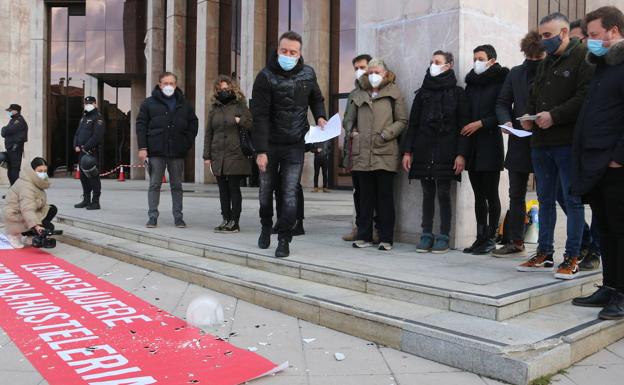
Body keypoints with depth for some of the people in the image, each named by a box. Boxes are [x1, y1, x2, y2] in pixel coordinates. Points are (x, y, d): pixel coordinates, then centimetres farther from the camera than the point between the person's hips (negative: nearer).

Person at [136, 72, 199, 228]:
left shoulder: (184, 104, 10)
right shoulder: (149, 103, 4)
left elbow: (193, 124, 12)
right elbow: (141, 125, 1)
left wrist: (187, 143, 1)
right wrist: (142, 147, -7)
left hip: (177, 152, 2)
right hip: (156, 152, -1)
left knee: (177, 186, 7)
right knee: (154, 185, 2)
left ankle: (178, 216, 14)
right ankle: (153, 216, 8)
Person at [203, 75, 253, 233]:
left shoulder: (240, 106, 3)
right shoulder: (214, 109, 14)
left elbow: (251, 125, 0)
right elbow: (208, 134, 13)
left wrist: (239, 120, -15)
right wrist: (207, 156, 7)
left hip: (235, 155, -4)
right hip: (217, 157, 4)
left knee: (234, 189, -1)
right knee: (223, 189, 8)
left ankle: (235, 222, 4)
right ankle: (226, 219, 15)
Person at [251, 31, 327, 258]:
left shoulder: (308, 74, 1)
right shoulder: (266, 77, -10)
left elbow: (317, 99, 20)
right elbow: (260, 116, -15)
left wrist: (320, 116, -2)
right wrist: (260, 150, -20)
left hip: (295, 145, 1)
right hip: (270, 144, 0)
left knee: (289, 194, -6)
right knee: (266, 191, 14)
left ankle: (284, 240, 4)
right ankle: (266, 227, 39)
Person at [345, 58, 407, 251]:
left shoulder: (393, 93, 6)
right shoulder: (359, 94, 16)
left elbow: (402, 121, 2)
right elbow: (350, 119, 25)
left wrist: (385, 134, -9)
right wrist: (353, 133, 7)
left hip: (385, 153, -3)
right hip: (363, 153, 3)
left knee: (385, 196, 1)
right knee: (365, 196, 7)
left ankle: (386, 238, 8)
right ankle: (364, 236, 15)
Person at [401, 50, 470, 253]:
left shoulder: (457, 92, 4)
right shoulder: (422, 93, 14)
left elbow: (463, 125, -2)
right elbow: (413, 124, 11)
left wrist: (461, 153, -11)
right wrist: (407, 151, 3)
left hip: (446, 152, -3)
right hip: (423, 151, 3)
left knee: (443, 194, 0)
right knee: (427, 194, 7)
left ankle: (443, 237, 8)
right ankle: (426, 235, 13)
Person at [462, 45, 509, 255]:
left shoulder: (500, 82, -2)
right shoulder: (471, 83, 16)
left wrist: (481, 123, -12)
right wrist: (466, 127, 3)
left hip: (490, 144, -6)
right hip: (472, 145, 6)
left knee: (491, 194, -1)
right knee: (479, 195, 8)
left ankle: (491, 238, 6)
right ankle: (481, 237, 14)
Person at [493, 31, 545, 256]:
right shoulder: (516, 73, 7)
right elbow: (502, 103, 8)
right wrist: (506, 120, -10)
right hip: (519, 142, 4)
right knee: (516, 194, 9)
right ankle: (515, 241, 20)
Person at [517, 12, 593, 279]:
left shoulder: (583, 57, -4)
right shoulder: (545, 63, 20)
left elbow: (585, 97, -15)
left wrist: (554, 116, -18)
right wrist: (529, 116, 6)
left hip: (568, 142, -8)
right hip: (541, 142, 8)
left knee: (572, 200, -2)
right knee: (545, 199, 11)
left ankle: (572, 258, 5)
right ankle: (544, 255, 19)